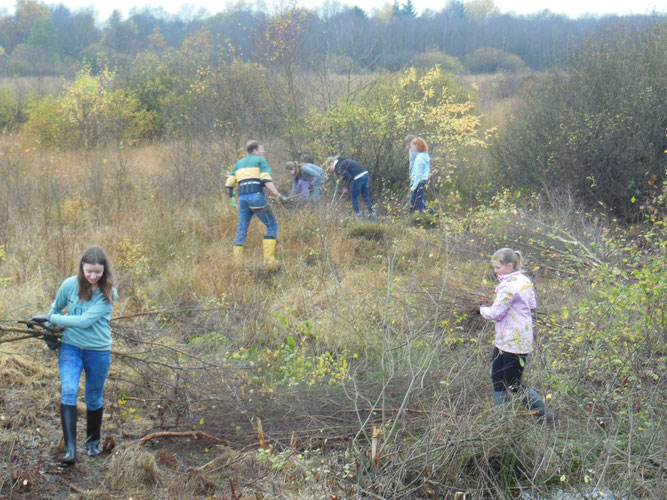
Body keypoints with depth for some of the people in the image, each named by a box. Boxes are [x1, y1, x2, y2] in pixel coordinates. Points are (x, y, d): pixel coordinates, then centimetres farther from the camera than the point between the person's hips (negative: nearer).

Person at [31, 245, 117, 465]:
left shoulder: (108, 294, -14)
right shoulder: (70, 285, -9)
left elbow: (85, 321, -22)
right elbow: (56, 308, 13)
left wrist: (49, 319, -18)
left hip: (98, 350, -1)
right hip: (70, 347, 1)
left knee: (94, 400, 12)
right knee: (68, 392, -18)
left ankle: (93, 442, 35)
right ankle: (70, 449, -19)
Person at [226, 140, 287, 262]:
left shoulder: (239, 163, 24)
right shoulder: (261, 160, 8)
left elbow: (229, 184, 18)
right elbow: (267, 181, -9)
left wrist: (230, 194, 40)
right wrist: (278, 196, -13)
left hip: (242, 198, 6)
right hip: (256, 196, -5)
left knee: (241, 230, 12)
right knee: (272, 225, 4)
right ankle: (269, 259, -5)